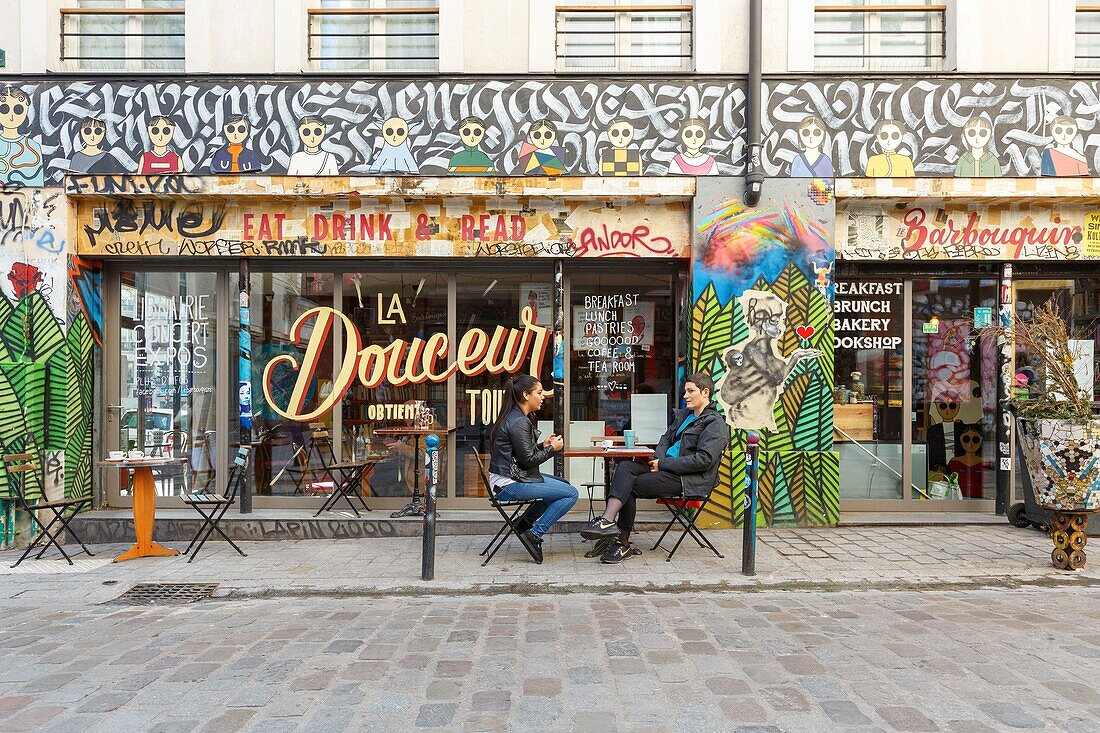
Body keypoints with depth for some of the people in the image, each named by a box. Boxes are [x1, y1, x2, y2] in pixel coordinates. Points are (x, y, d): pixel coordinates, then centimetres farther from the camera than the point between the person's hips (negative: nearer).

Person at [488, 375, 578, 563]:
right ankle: (534, 534, -8)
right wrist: (552, 449, -5)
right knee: (571, 494, -12)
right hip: (510, 484, -11)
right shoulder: (518, 422, -18)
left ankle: (525, 523, 18)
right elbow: (528, 460, -18)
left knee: (564, 485, 22)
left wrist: (543, 445, 7)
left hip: (511, 477, 11)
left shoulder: (514, 417, 13)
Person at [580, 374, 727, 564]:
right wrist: (660, 459, 2)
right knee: (625, 467, -18)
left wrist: (663, 464, -16)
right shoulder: (685, 415, 21)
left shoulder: (715, 423, -7)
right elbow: (666, 438, 26)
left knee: (630, 486, -17)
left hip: (690, 480, -8)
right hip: (668, 468, 8)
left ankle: (623, 543, -15)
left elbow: (703, 460, -17)